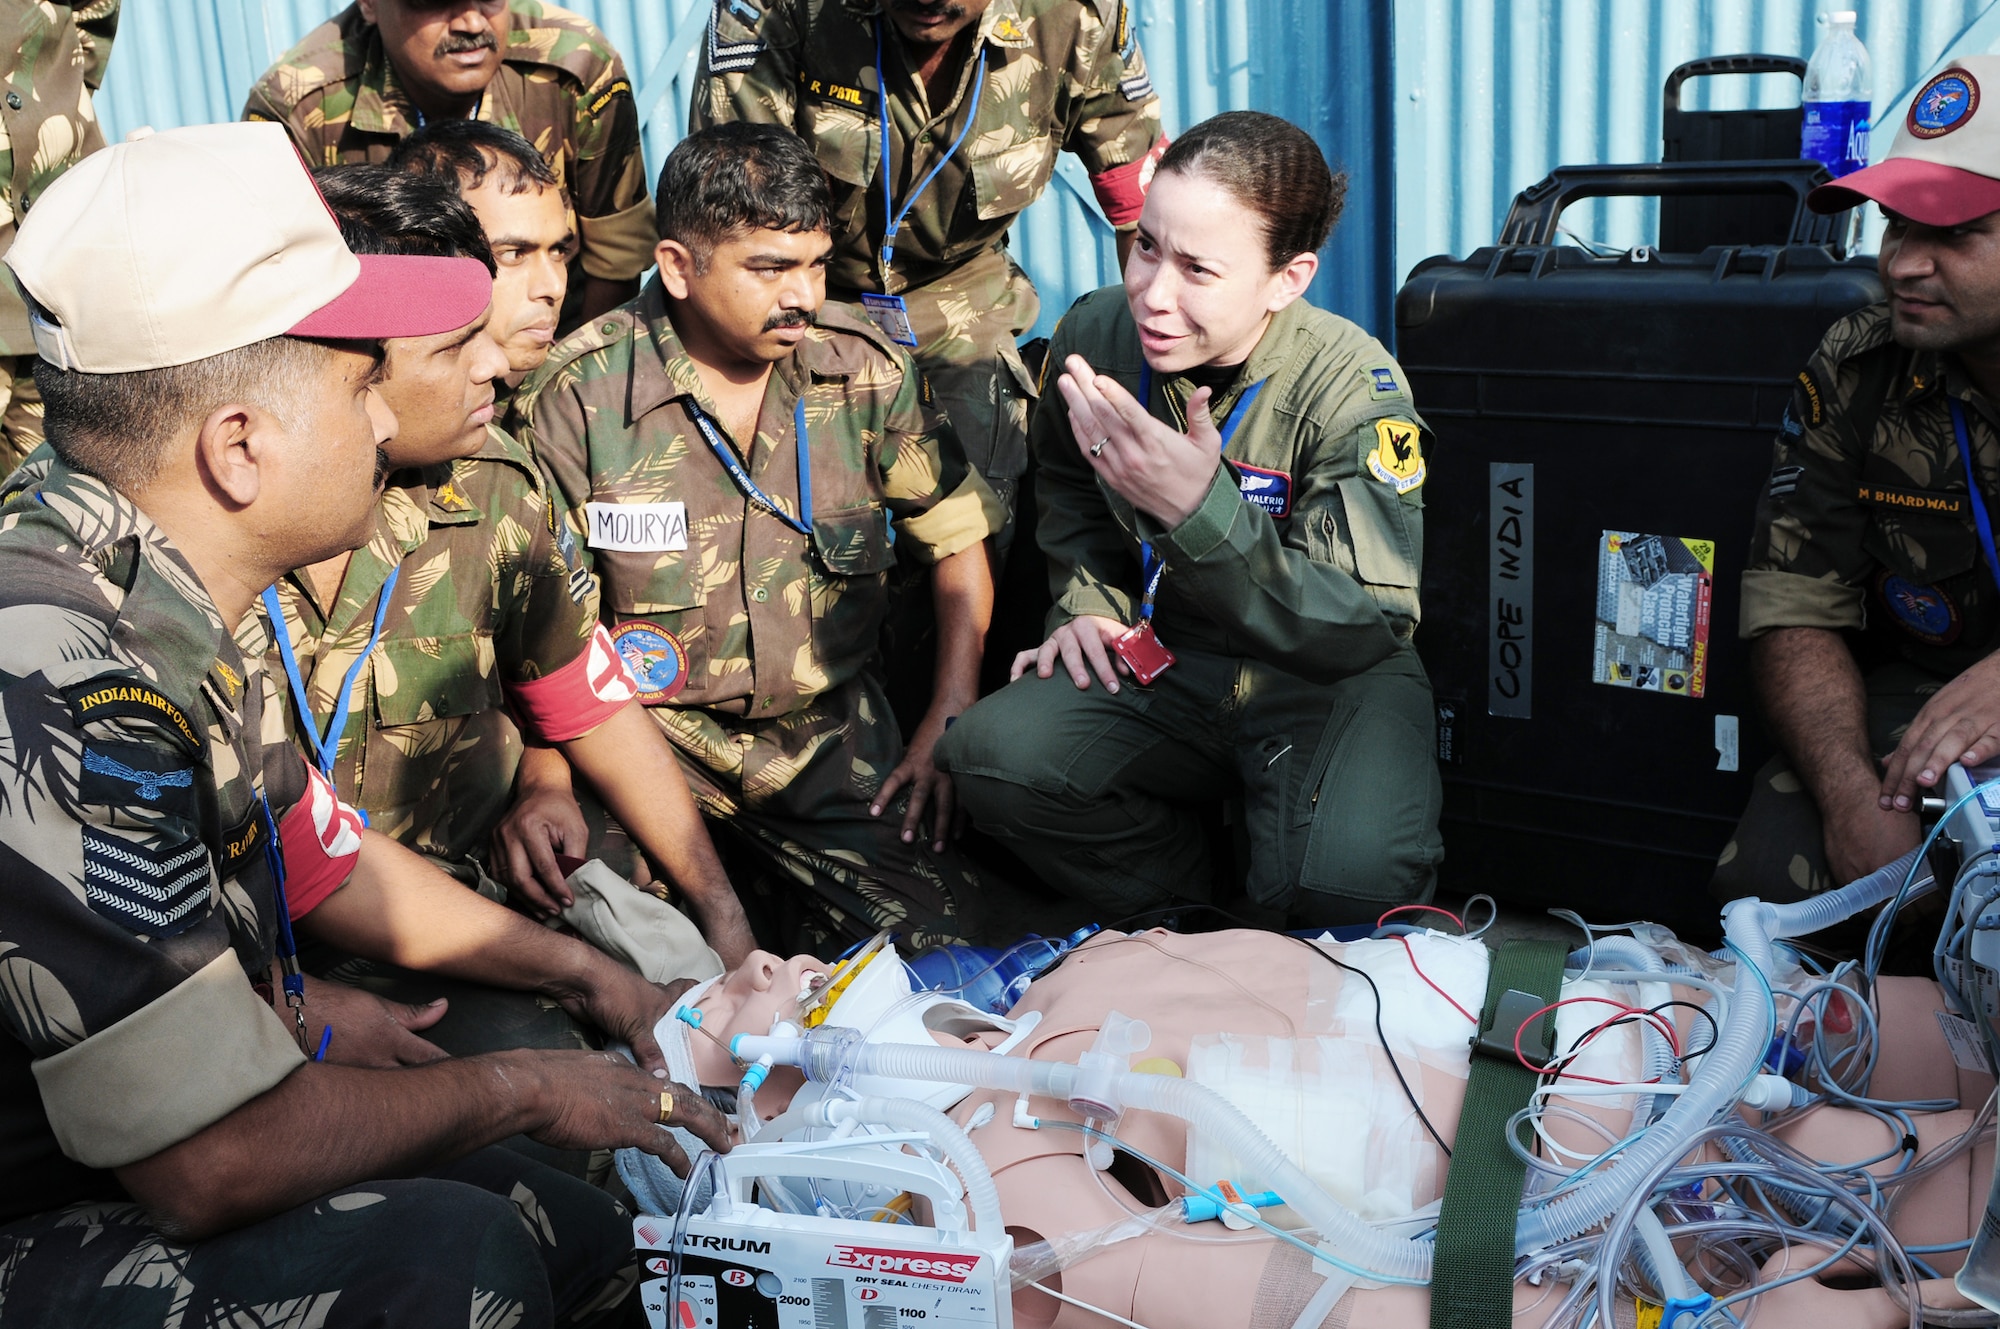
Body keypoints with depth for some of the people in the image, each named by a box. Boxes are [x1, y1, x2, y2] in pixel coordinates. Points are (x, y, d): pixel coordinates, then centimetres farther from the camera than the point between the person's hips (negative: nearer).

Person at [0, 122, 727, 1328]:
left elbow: (317, 852, 15)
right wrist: (520, 1089, -15)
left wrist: (585, 974, 16)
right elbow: (215, 1167, -31)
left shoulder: (164, 615, -1)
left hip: (134, 1166, 9)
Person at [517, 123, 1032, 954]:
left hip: (832, 731, 2)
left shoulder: (866, 369, -1)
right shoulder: (579, 396, -9)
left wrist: (952, 723, -2)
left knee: (959, 925, -15)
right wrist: (547, 779, -20)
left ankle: (796, 926, 13)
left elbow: (958, 541, 7)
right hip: (652, 734, -2)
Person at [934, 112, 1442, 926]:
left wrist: (1200, 510, -37)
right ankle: (1194, 922, 2)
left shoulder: (1352, 388, -20)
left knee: (1349, 872, -34)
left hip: (1327, 681, -4)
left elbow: (1367, 629, -26)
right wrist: (1087, 603, 1)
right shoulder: (1095, 336, -5)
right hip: (1161, 661, 4)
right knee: (992, 759, -23)